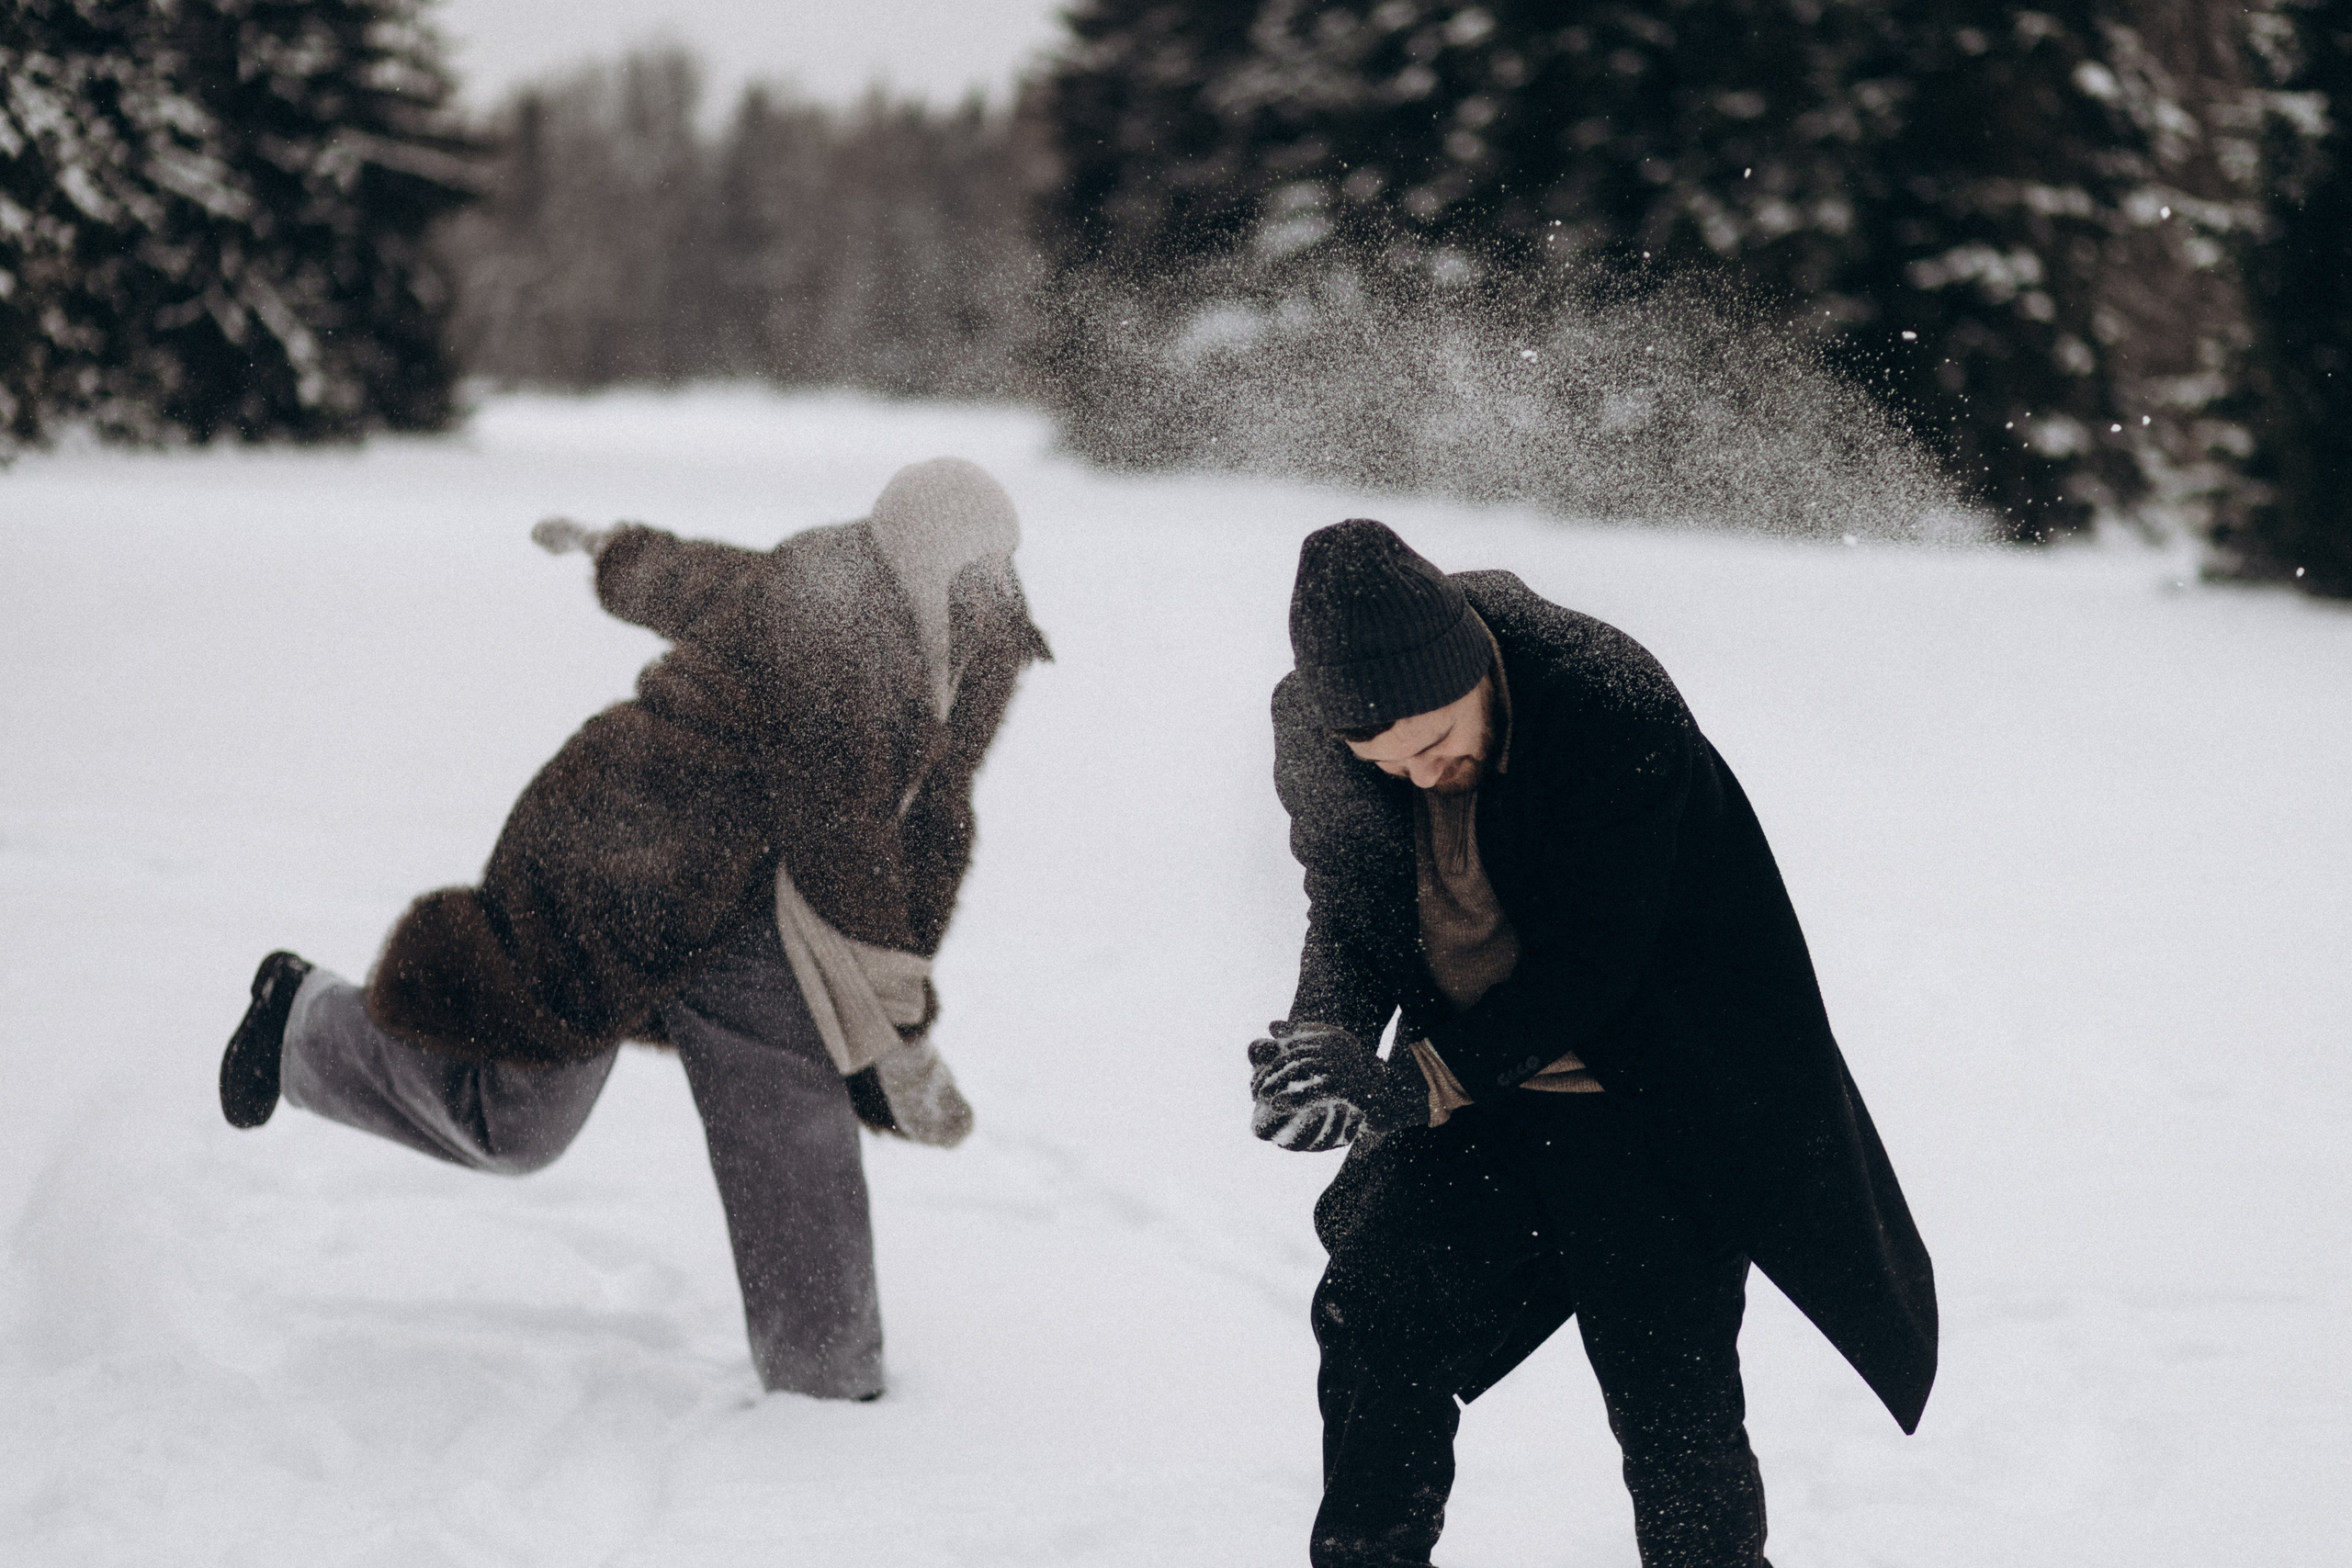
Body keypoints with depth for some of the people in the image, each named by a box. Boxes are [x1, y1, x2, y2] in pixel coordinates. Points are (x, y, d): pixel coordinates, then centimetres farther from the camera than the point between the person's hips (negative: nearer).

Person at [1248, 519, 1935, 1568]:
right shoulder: (1312, 734, -14)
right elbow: (1349, 908, 0)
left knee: (1672, 1401, -2)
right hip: (1470, 1089, 5)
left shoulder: (1617, 710, -31)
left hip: (1652, 1100, -4)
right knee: (1373, 1311, -1)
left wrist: (1415, 1083, -34)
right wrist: (1325, 1035, -21)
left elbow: (1593, 964, -28)